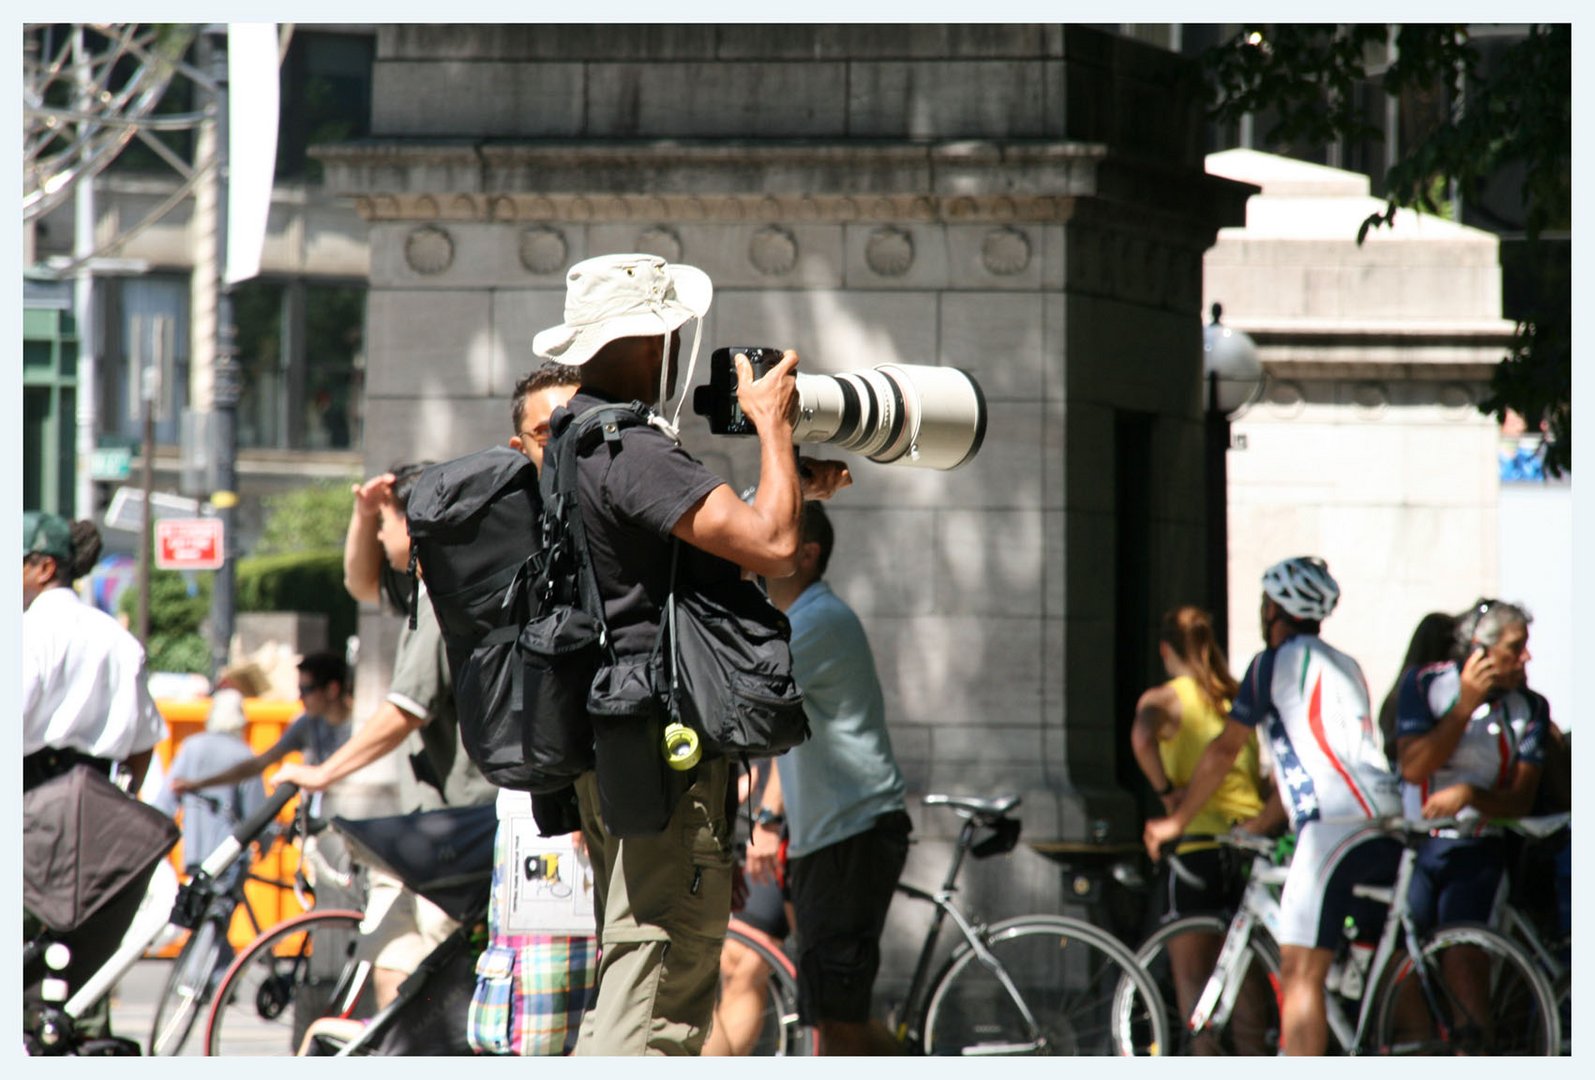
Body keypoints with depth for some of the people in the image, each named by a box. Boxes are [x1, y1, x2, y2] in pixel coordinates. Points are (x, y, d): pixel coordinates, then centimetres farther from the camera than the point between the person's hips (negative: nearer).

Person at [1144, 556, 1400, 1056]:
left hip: (1332, 827, -8)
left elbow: (1223, 751, 9)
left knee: (1300, 973, -11)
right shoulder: (1345, 666, 26)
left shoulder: (1276, 663, 4)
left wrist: (1176, 820, 20)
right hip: (1387, 826, 8)